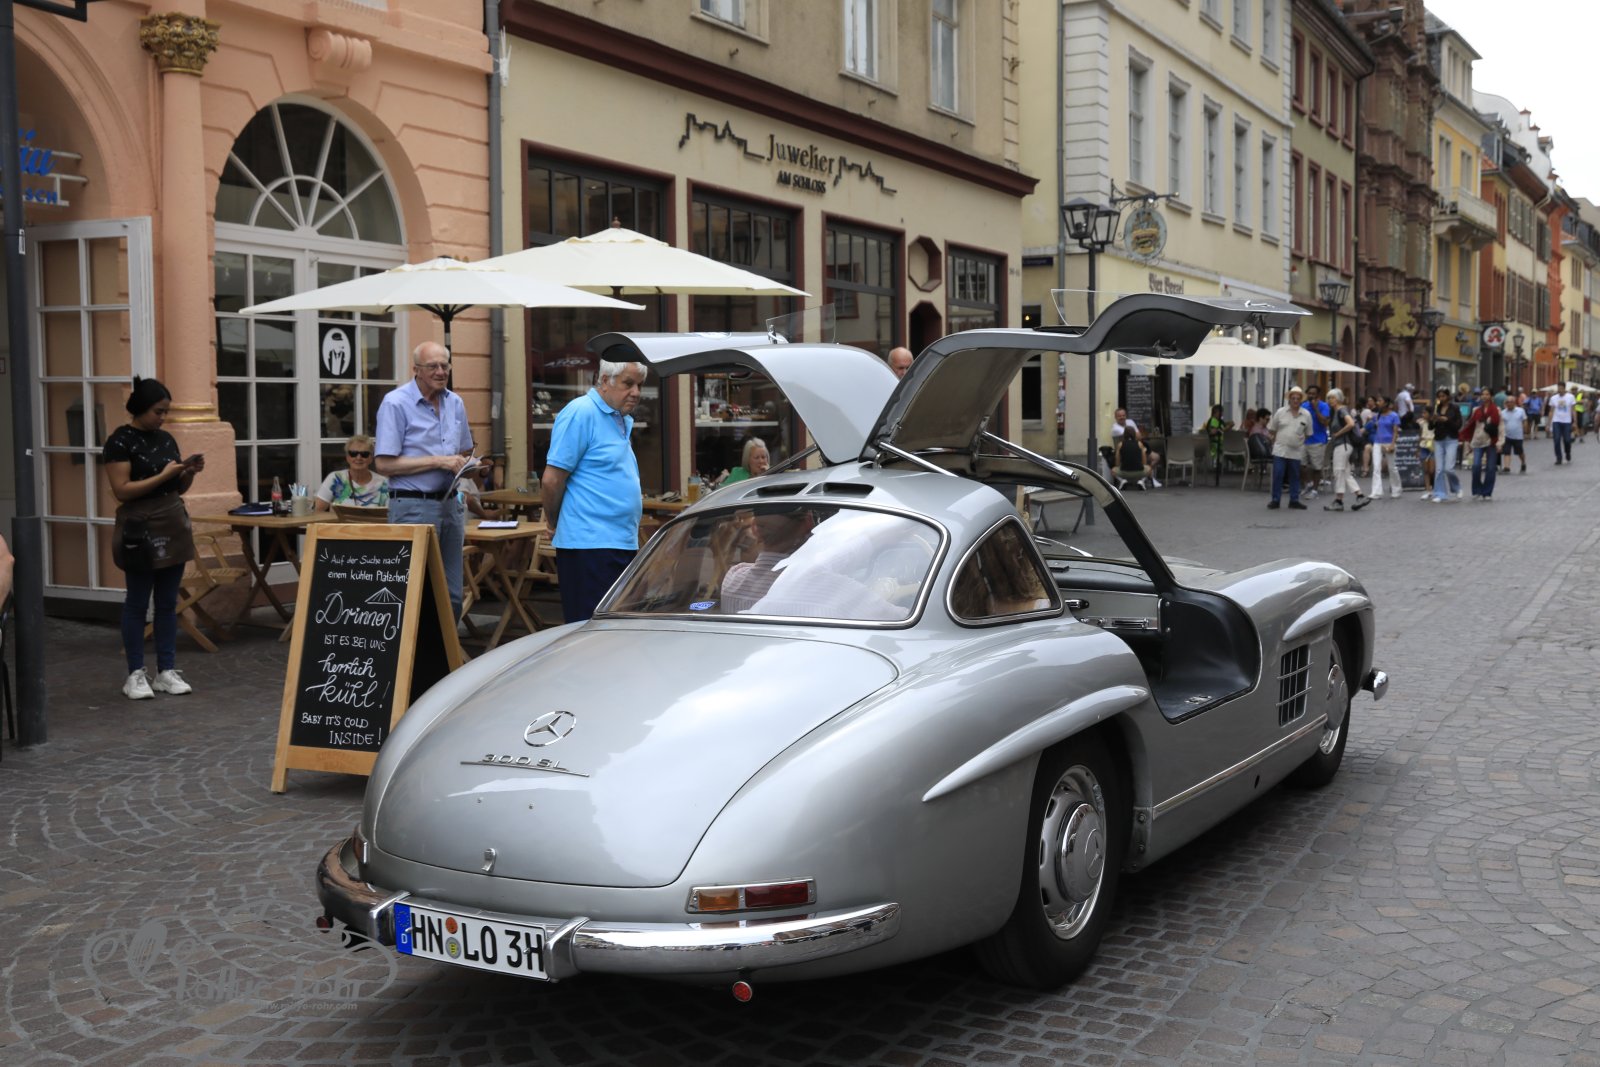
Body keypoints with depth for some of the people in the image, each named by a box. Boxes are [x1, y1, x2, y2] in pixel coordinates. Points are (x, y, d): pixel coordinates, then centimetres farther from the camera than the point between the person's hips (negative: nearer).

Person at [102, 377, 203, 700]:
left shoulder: (166, 439, 11)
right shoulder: (120, 442, -9)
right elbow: (122, 491, -16)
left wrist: (190, 472, -4)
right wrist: (164, 475, -19)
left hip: (174, 525, 6)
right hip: (140, 530, -6)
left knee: (168, 603, 8)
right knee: (137, 603, 1)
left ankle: (167, 671, 14)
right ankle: (136, 674, 8)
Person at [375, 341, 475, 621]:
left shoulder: (455, 403, 12)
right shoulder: (396, 403, -8)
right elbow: (384, 464, -13)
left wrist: (465, 464, -1)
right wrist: (437, 462, -16)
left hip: (450, 504, 6)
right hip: (413, 506, -6)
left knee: (453, 596, 9)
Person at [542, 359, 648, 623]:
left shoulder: (623, 420, 17)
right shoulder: (581, 414, -12)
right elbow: (552, 480, -13)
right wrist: (556, 526, -1)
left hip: (622, 544, 9)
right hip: (590, 544, -9)